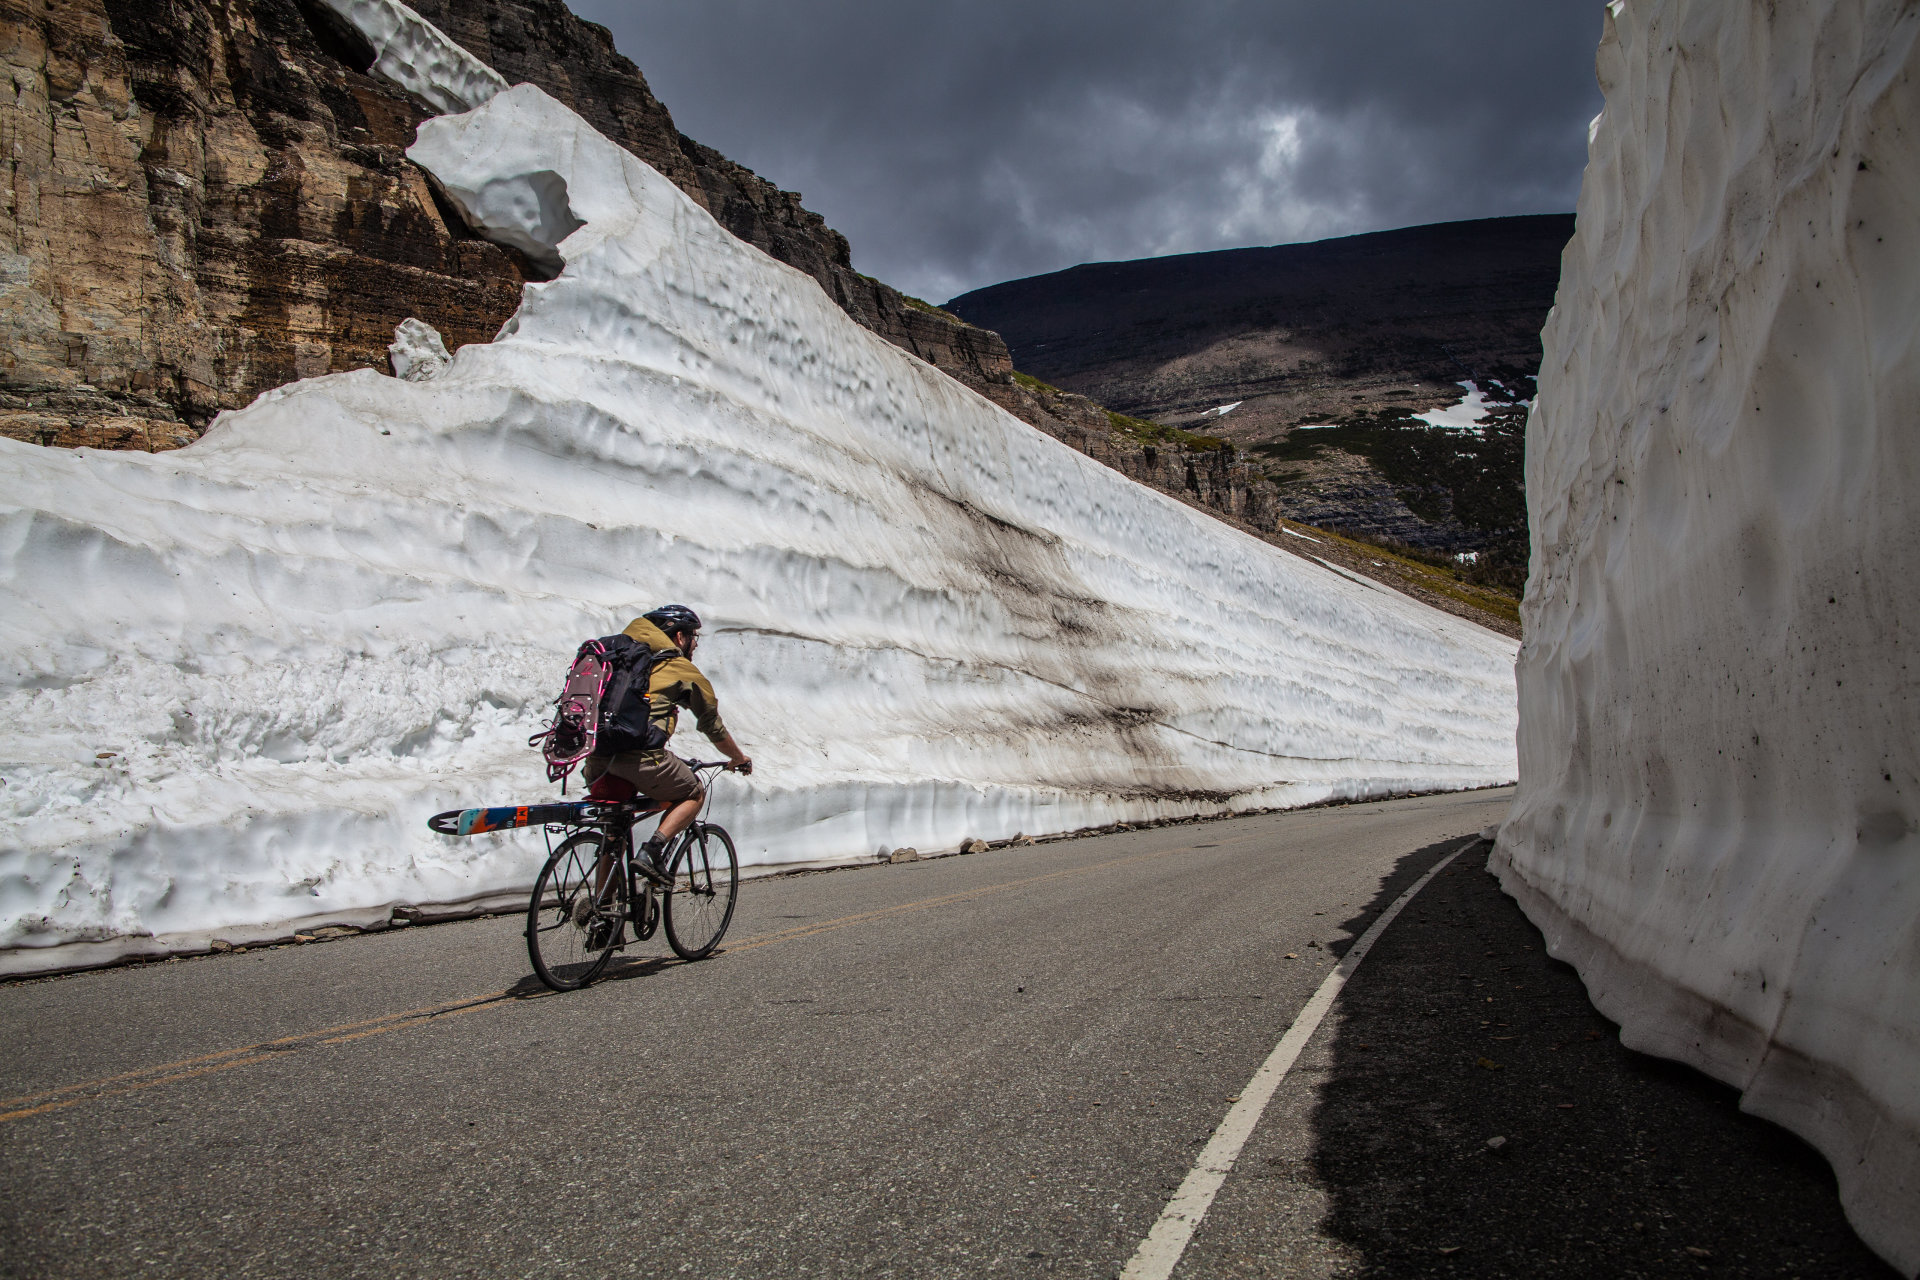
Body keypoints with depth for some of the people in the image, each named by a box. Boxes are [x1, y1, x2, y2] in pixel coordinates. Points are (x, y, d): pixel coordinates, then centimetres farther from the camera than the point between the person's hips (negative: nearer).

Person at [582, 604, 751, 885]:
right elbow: (713, 727, 19)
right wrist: (739, 758, 37)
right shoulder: (685, 671, 11)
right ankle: (651, 851, -3)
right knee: (694, 795, 17)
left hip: (596, 753, 6)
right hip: (639, 754, -6)